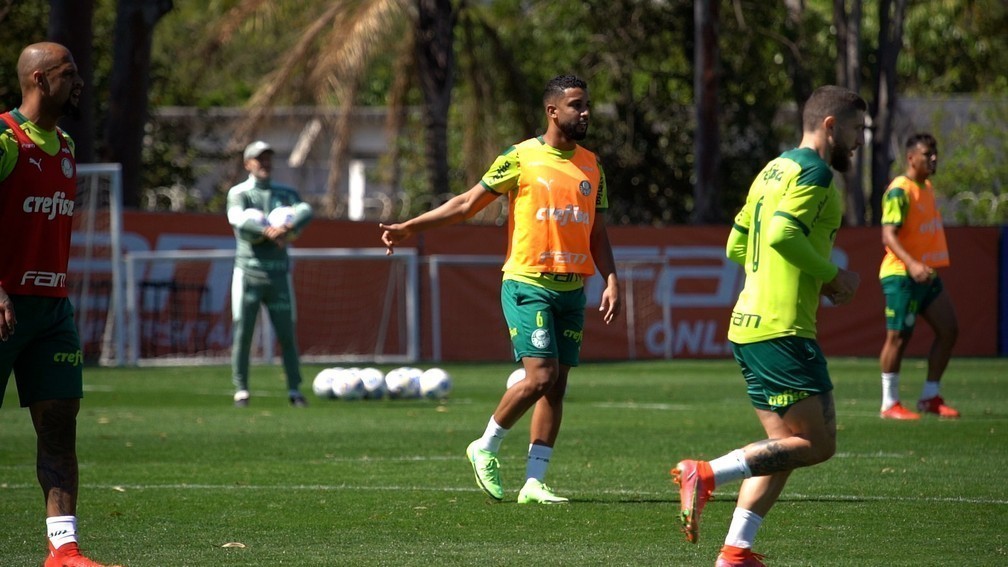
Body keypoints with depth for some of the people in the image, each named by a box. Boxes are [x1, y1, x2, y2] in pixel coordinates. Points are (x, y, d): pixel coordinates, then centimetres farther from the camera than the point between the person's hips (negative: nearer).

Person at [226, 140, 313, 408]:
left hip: (279, 272, 3)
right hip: (248, 271, -3)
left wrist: (287, 228, -28)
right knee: (242, 332, -4)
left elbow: (305, 211, -7)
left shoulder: (285, 193, 13)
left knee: (287, 333, 2)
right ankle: (241, 390, 0)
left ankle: (294, 389, 6)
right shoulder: (239, 193, 3)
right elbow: (238, 218, -18)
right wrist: (268, 231, -33)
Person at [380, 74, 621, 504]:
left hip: (572, 290, 5)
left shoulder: (591, 165, 12)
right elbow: (468, 203, 0)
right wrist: (409, 228, -4)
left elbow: (597, 233, 17)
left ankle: (533, 482, 5)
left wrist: (611, 280, 3)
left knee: (556, 386, 2)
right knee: (540, 376, -15)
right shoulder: (521, 158, -4)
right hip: (528, 285, -5)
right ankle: (486, 448, 7)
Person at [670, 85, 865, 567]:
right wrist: (831, 275, -11)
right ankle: (707, 475, -14)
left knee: (786, 446, 12)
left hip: (750, 325, 10)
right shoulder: (814, 172, -9)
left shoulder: (774, 170, 19)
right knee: (816, 444, -7)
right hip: (782, 330, -10)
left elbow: (737, 246, 22)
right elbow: (783, 232, -24)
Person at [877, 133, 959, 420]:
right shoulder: (900, 191, -14)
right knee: (898, 337, -5)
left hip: (927, 274, 9)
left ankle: (930, 397, 14)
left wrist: (927, 266, 20)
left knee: (948, 330, 5)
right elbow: (888, 235, -22)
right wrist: (911, 264, -36)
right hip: (902, 276, -9)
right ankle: (889, 404, 2)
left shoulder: (927, 187, 14)